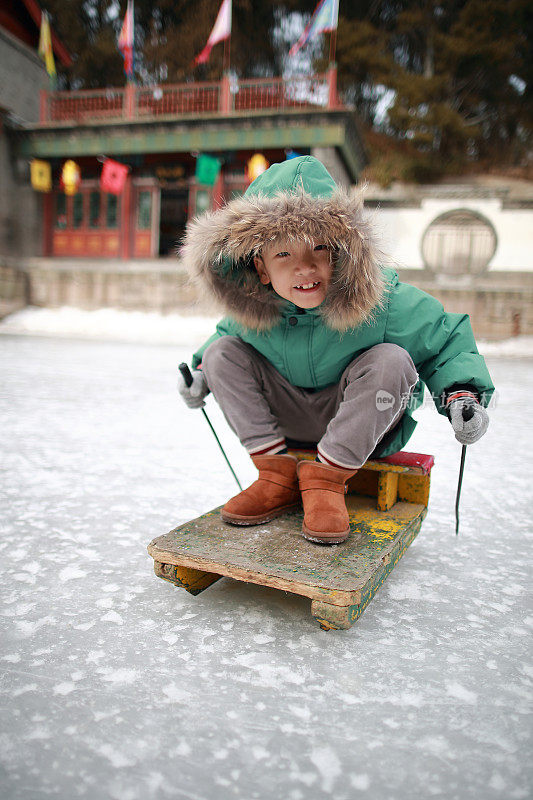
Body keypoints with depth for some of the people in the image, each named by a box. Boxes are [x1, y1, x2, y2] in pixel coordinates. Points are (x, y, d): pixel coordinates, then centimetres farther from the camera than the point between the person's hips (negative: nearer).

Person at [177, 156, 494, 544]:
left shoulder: (381, 299, -24)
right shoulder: (250, 310, -15)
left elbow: (443, 338, -11)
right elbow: (226, 332, 12)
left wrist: (462, 393, -25)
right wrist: (202, 372, -2)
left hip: (360, 423, -2)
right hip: (287, 418, 3)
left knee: (390, 359, -32)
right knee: (221, 350, -14)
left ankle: (327, 476, -19)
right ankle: (276, 473, -14)